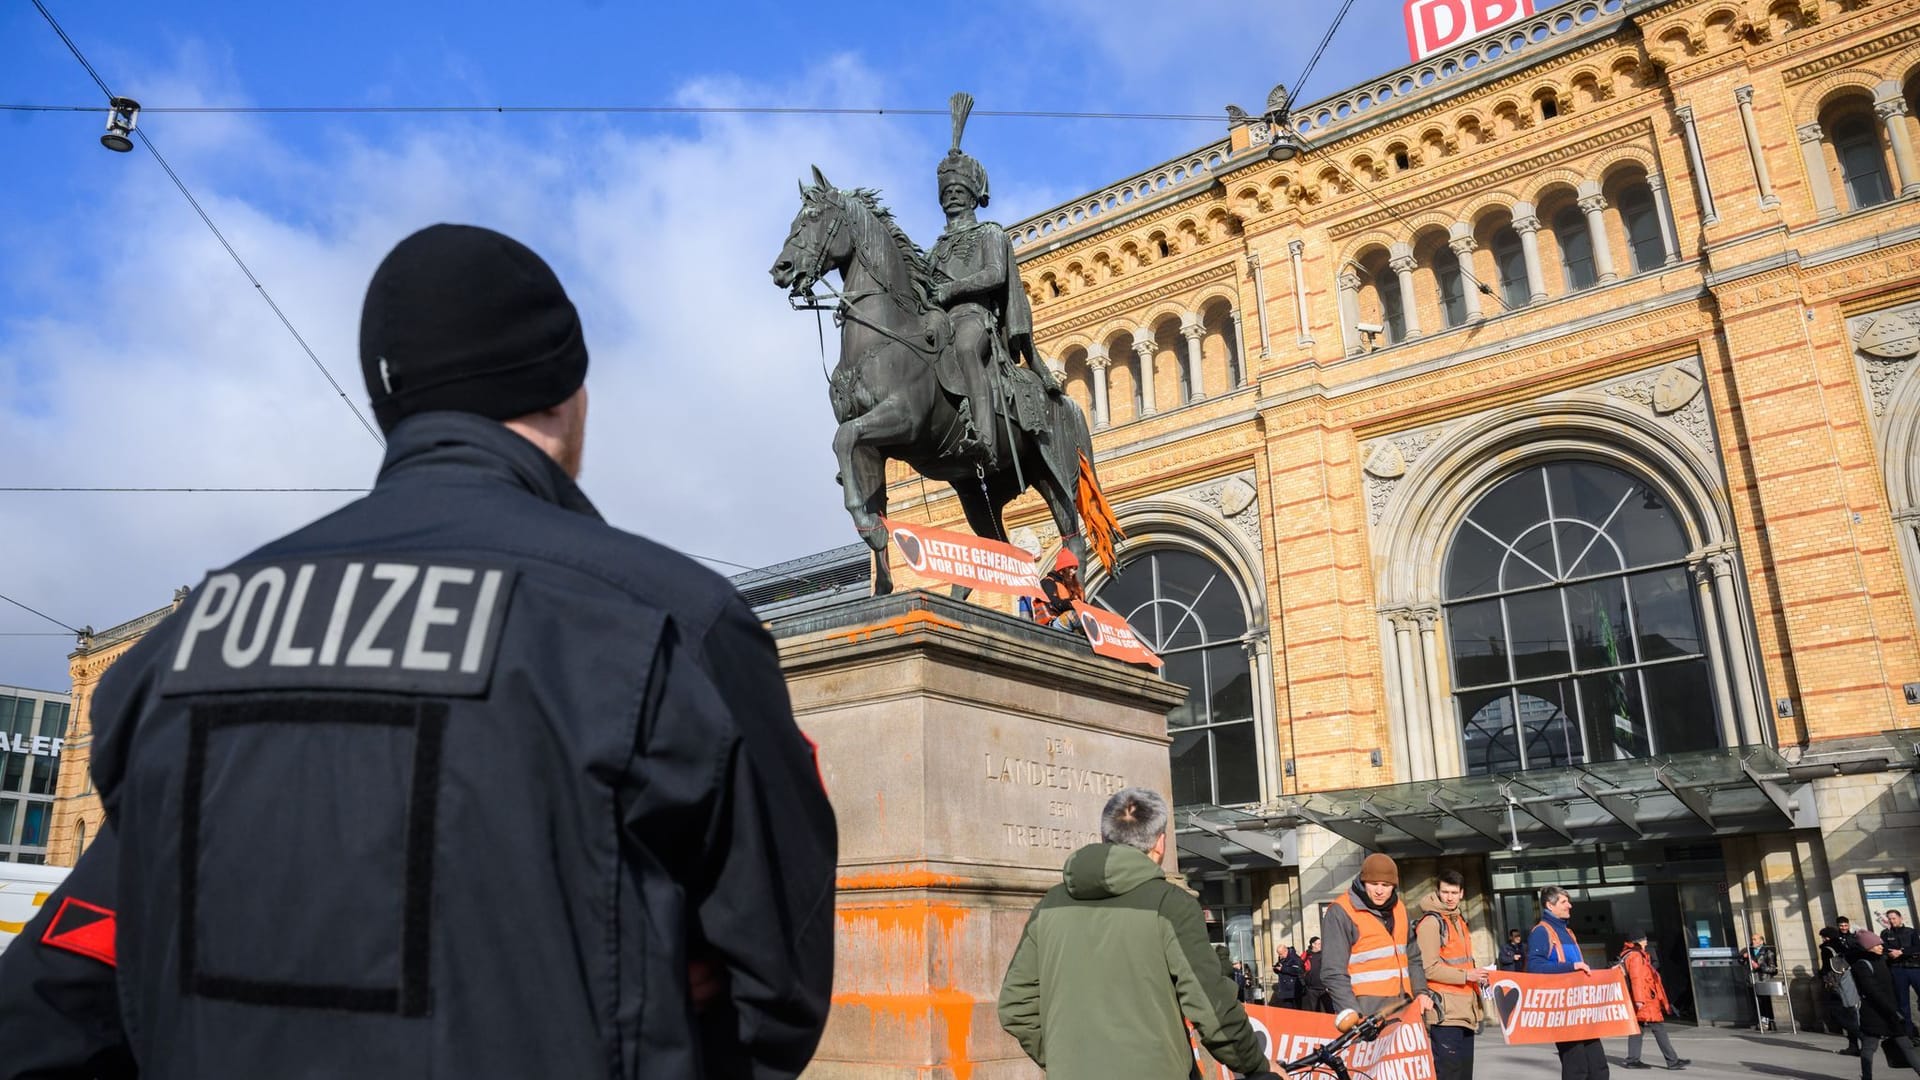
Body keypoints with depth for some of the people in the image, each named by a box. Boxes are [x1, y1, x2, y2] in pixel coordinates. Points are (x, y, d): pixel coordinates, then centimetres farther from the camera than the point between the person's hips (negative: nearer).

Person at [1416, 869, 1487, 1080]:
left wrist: (1476, 977, 12)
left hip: (1464, 1010, 9)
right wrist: (1465, 975, -16)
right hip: (1445, 1012, -9)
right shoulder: (1431, 922, -12)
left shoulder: (1458, 920, 17)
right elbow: (1428, 968, -19)